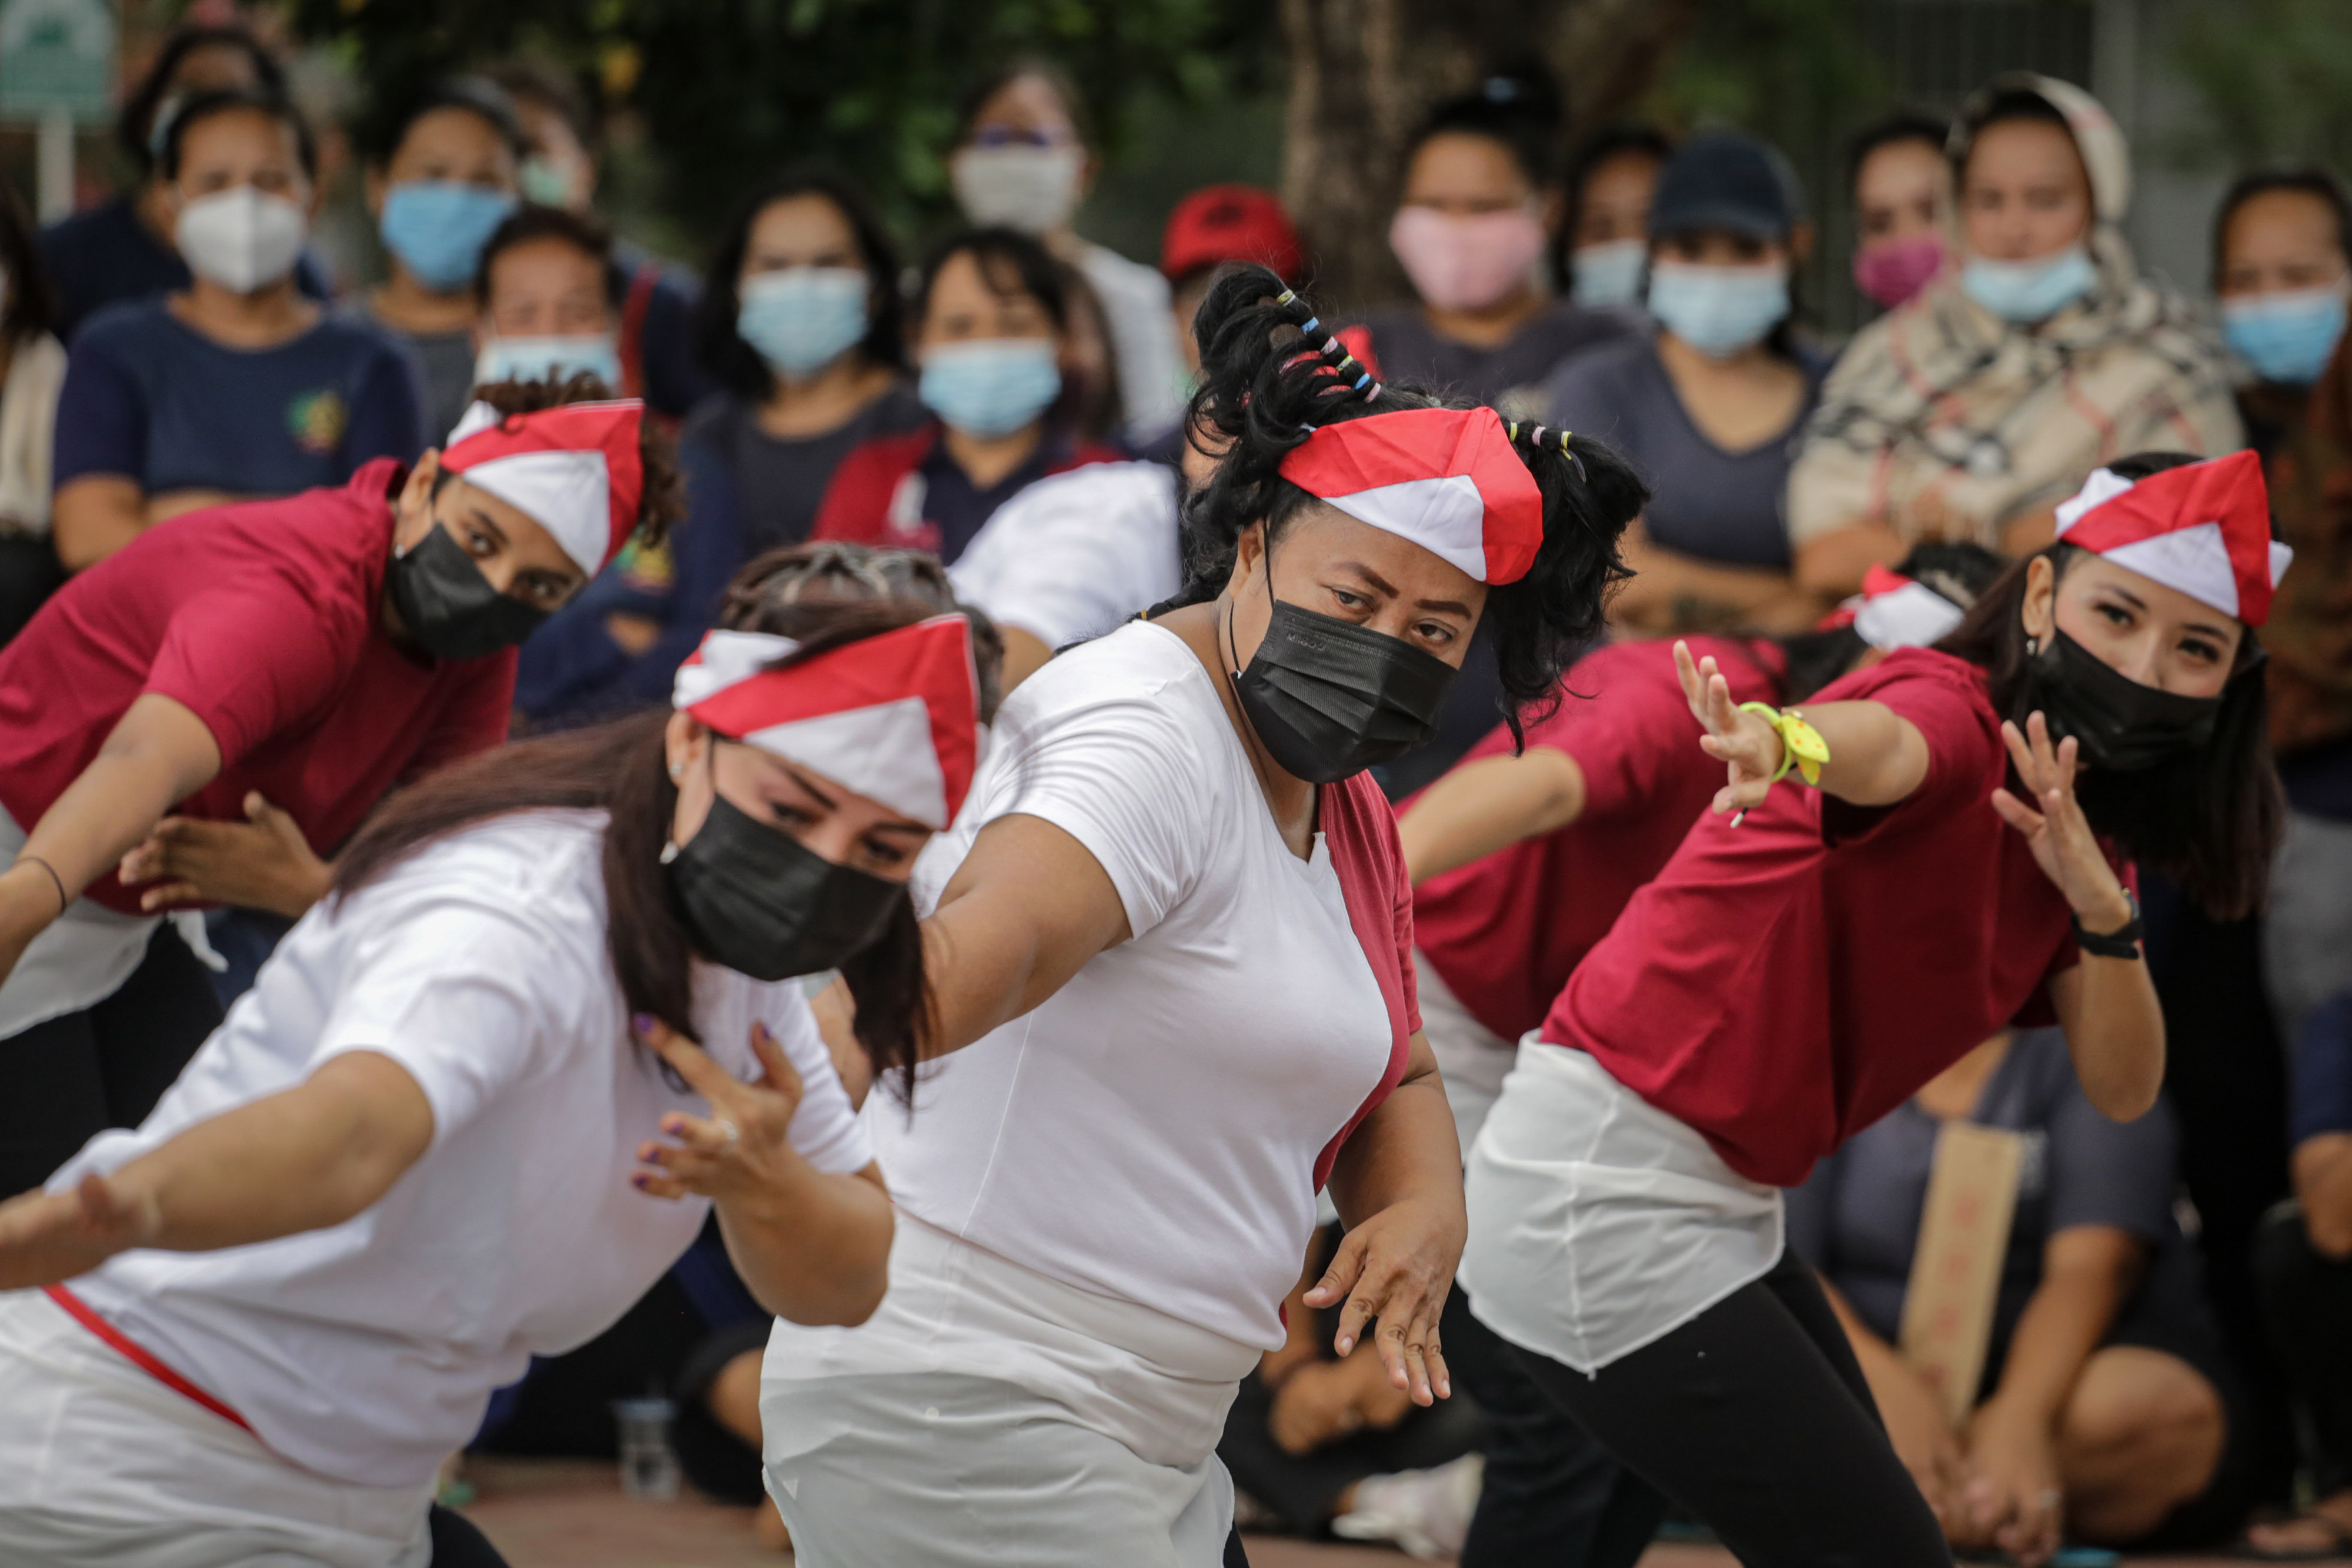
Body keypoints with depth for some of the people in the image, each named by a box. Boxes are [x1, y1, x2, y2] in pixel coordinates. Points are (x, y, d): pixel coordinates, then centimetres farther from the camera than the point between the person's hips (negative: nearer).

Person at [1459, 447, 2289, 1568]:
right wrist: (1790, 742, -66)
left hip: (1720, 1212, 10)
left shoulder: (2065, 823, 10)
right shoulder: (1957, 711, -17)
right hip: (1602, 1205, -10)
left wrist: (2099, 906, -16)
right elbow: (1883, 746, -42)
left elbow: (2121, 1091, 3)